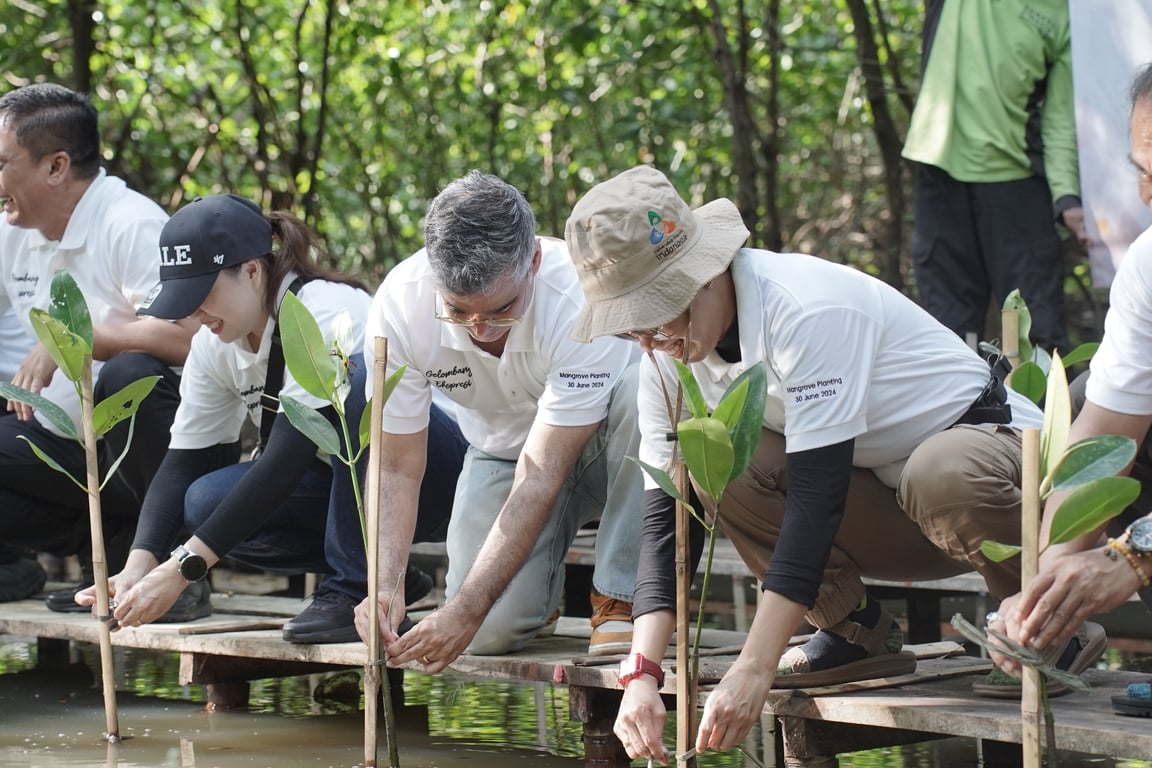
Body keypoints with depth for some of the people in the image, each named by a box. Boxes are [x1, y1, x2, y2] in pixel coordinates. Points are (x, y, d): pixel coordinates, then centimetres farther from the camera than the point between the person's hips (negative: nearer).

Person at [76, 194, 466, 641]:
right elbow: (183, 464, -4)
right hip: (344, 481, 7)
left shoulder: (324, 312, -26)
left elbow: (286, 461, -34)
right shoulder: (214, 346, -2)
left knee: (356, 381, -36)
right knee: (206, 502, -18)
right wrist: (138, 566, -23)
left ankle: (353, 588, -24)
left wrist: (182, 569, -38)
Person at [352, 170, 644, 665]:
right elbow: (395, 467, -17)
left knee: (641, 389, -38)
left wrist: (465, 610, -42)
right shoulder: (399, 305, -26)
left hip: (605, 446, -2)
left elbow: (539, 478, -37)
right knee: (493, 630, -23)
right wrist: (383, 586, -34)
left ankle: (620, 597, -20)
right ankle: (539, 582, 15)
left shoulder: (580, 296, -36)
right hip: (502, 449, 2)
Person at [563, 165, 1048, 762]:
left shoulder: (804, 308, -30)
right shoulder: (669, 362, -6)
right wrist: (641, 674, -23)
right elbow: (667, 515, -8)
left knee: (942, 478, -42)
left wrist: (753, 671, -37)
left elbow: (818, 493, -34)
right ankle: (857, 632, -4)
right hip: (875, 487, 6)